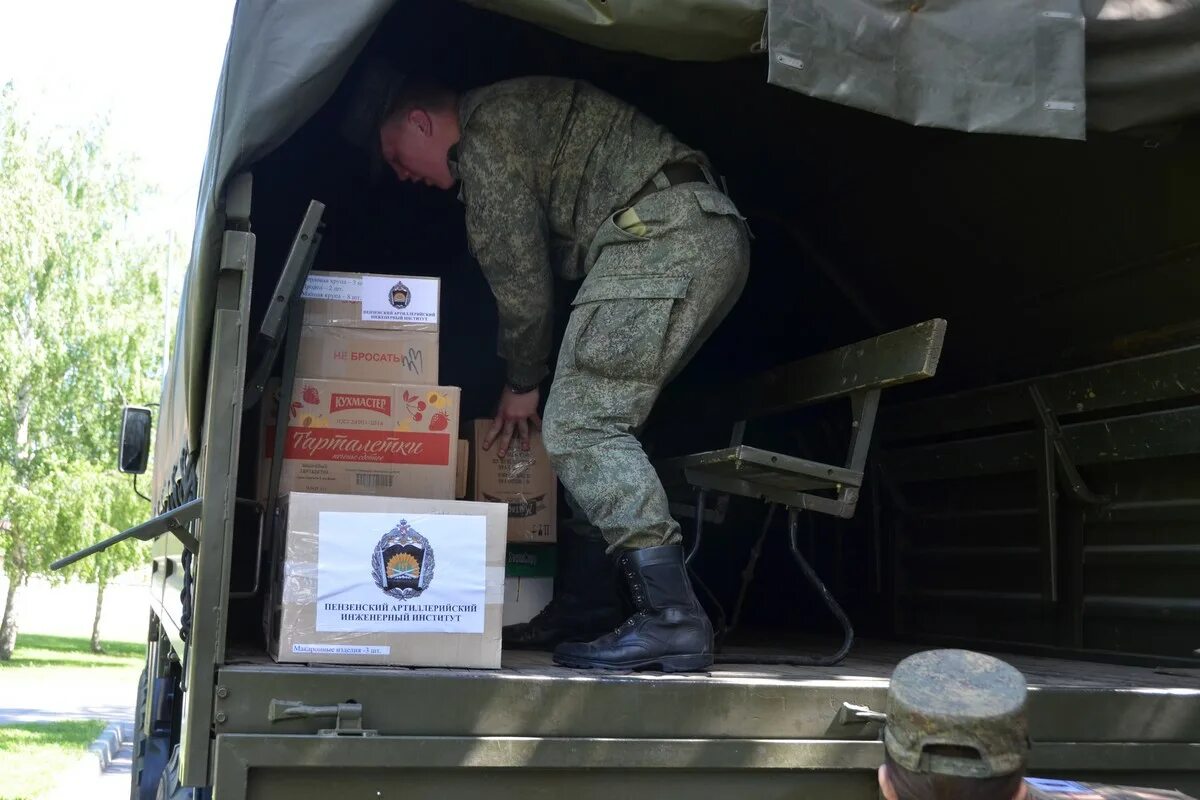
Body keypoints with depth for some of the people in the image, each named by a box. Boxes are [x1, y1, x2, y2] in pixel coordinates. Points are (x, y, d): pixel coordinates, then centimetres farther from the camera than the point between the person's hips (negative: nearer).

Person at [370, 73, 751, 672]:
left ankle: (670, 618, -20)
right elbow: (541, 263, 29)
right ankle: (586, 611, 15)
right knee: (598, 421, 13)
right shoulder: (522, 115, 31)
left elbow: (518, 271, -3)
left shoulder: (487, 129, -1)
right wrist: (530, 379, 26)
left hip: (664, 236, -10)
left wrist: (523, 384, 9)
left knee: (577, 424, -13)